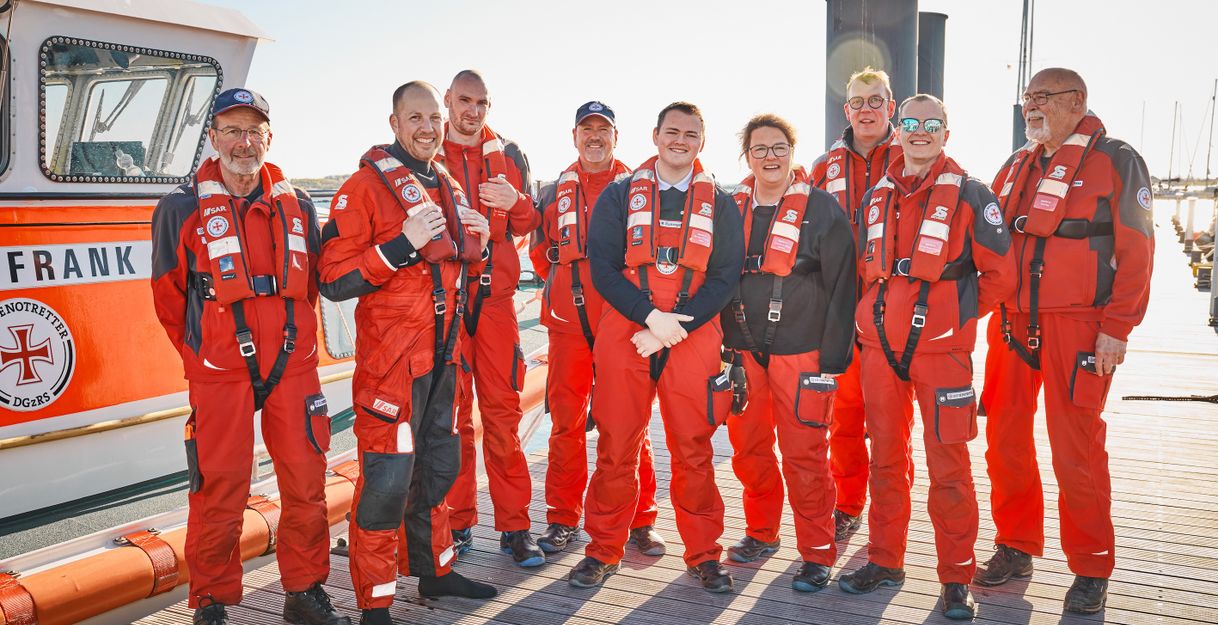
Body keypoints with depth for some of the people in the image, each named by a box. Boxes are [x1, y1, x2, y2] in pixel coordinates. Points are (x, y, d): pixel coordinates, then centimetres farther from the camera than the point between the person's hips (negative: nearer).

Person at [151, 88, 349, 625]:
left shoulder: (296, 204, 9)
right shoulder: (182, 209, -1)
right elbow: (168, 297, 4)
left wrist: (287, 335, 14)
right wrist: (201, 351, 8)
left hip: (293, 365, 3)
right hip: (219, 373, -3)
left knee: (307, 481, 6)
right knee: (219, 490, 1)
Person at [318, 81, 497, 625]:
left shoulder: (450, 188, 13)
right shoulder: (365, 186, -10)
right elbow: (335, 280, -17)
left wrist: (476, 243, 4)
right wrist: (404, 244, -25)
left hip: (442, 354, 8)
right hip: (390, 357, -8)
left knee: (439, 466, 18)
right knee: (388, 477, -5)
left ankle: (434, 570, 35)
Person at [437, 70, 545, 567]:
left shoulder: (508, 154, 13)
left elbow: (528, 224, 13)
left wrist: (516, 203, -10)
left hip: (495, 293, 1)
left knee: (503, 409, 0)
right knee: (452, 410, 2)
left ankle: (514, 525, 7)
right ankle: (457, 521, 13)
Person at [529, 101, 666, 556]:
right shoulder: (554, 194, 14)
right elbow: (541, 256, 22)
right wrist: (569, 286, 9)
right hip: (568, 323, 2)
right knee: (565, 421, 4)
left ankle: (641, 519, 10)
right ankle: (563, 519, 15)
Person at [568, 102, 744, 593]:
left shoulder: (720, 204, 10)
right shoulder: (619, 196, 8)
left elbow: (725, 277, 1)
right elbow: (602, 267, -1)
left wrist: (675, 325, -11)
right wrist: (650, 316, -13)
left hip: (693, 339, 0)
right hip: (624, 334, 0)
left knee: (694, 451, 3)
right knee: (616, 449, 3)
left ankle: (703, 555, 18)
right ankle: (603, 551, 17)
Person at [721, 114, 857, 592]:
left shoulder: (822, 209, -4)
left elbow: (841, 287, -5)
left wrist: (833, 358, -10)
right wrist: (725, 345, 10)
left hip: (800, 352, -4)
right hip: (743, 350, 4)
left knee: (804, 454, -2)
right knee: (748, 448, 11)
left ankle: (817, 553, 11)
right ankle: (761, 533, 30)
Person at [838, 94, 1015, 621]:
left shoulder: (969, 196, -2)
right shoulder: (875, 197, 11)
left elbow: (1000, 273, -1)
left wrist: (957, 315, 0)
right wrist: (883, 315, 12)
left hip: (941, 350, -4)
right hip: (880, 347, 5)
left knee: (947, 466, -1)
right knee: (885, 459, 12)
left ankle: (956, 580, 12)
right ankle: (885, 561, 25)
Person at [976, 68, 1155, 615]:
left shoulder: (1115, 161, -2)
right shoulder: (1016, 166, 15)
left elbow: (1135, 251, -6)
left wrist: (1117, 328, -12)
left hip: (1077, 326, -5)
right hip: (1012, 323, 6)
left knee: (1075, 448, -3)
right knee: (1003, 437, 8)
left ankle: (1090, 569, 14)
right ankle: (1017, 547, 24)